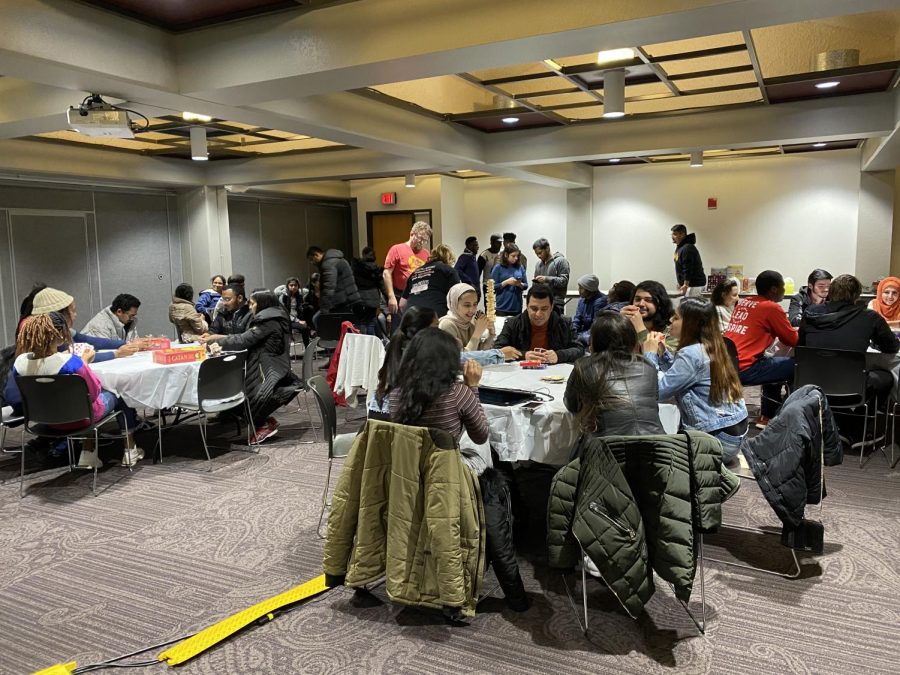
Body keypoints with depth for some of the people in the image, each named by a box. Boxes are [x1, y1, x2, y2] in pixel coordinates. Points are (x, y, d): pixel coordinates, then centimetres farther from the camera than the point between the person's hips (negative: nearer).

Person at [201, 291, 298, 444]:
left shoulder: (268, 321, -15)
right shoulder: (271, 319, 17)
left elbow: (243, 341, -18)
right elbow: (245, 337, 13)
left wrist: (214, 339, -7)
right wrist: (216, 337, 5)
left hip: (269, 372, -10)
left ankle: (264, 424, 8)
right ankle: (264, 421, 9)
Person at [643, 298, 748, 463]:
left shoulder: (691, 354, -21)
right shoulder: (707, 347, 8)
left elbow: (659, 390, -23)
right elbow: (674, 377, 12)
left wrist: (650, 354, -12)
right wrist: (661, 354, 3)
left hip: (720, 437, -9)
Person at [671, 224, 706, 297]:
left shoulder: (687, 249, -19)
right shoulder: (679, 247, 13)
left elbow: (688, 269, -22)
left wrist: (686, 285, -22)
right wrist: (681, 283, 18)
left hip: (694, 285, -10)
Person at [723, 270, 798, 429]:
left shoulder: (743, 302, 14)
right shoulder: (772, 308, -7)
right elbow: (793, 340, 1)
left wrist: (792, 330, 28)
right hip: (742, 369, -9)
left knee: (772, 363, 30)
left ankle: (766, 416, 32)